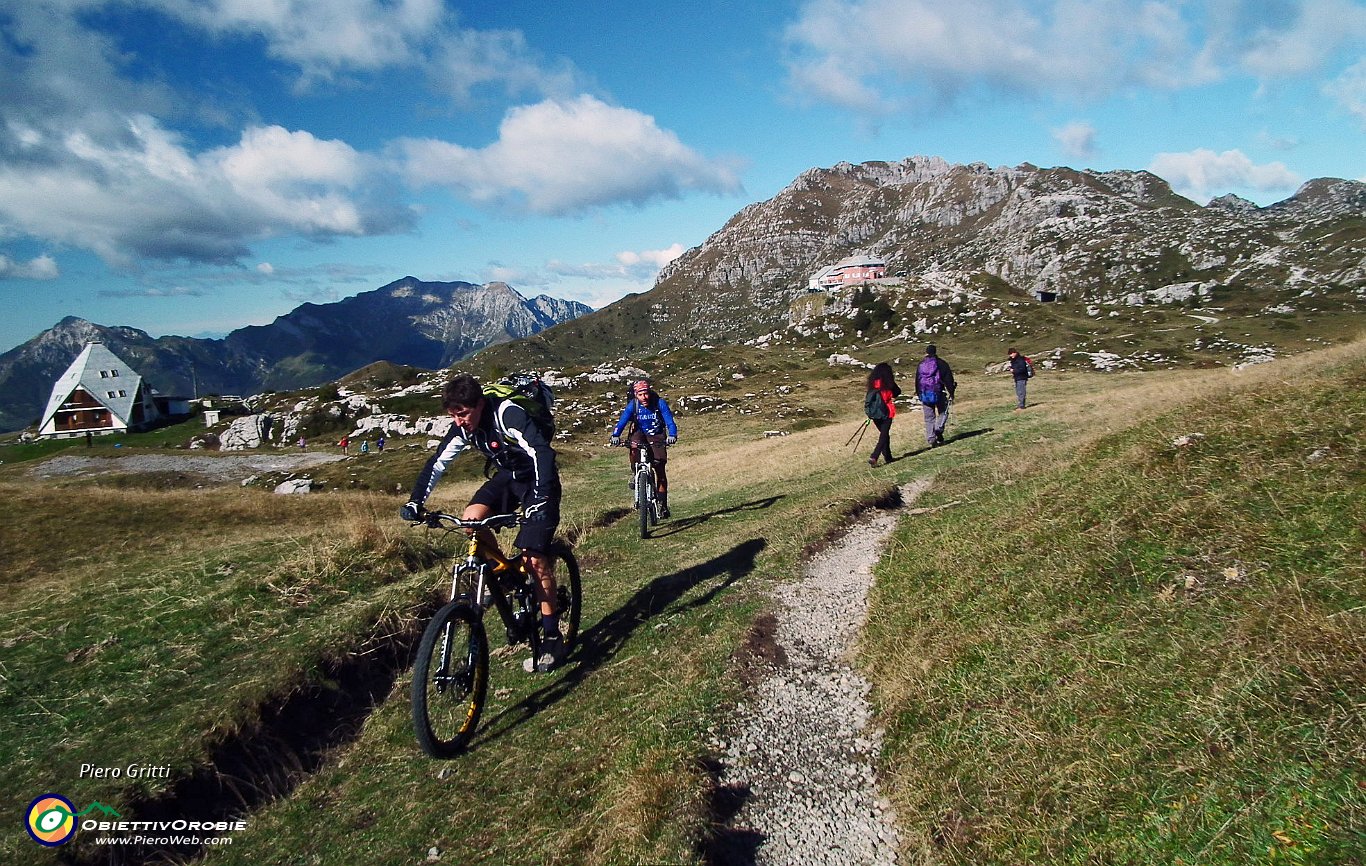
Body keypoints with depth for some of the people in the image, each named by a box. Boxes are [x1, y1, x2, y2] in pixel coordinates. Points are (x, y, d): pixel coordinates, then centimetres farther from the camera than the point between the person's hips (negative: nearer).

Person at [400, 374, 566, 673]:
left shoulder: (508, 414, -30)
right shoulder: (462, 428, -9)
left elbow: (542, 452, -39)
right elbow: (437, 464, -4)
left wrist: (540, 498, -49)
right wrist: (415, 501, -15)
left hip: (538, 480, -6)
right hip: (508, 475, 7)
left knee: (534, 558, -13)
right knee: (471, 518, -20)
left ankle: (552, 638, -2)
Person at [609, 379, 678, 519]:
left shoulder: (660, 403, -20)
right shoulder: (633, 405, -17)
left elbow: (669, 421, -26)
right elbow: (622, 421, -25)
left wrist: (672, 435, -45)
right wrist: (615, 436, -43)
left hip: (657, 437, 0)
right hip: (640, 434, 0)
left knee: (660, 470, -5)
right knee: (634, 445, -37)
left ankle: (663, 504, 6)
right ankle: (635, 473, -12)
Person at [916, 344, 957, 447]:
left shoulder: (921, 365, 8)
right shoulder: (942, 363, -2)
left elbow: (917, 381, 12)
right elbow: (948, 379, -2)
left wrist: (919, 394, 19)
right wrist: (951, 392, 4)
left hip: (924, 394, 3)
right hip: (938, 393, -3)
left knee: (929, 417, 7)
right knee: (943, 412, 15)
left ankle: (931, 439, 2)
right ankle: (939, 429, -9)